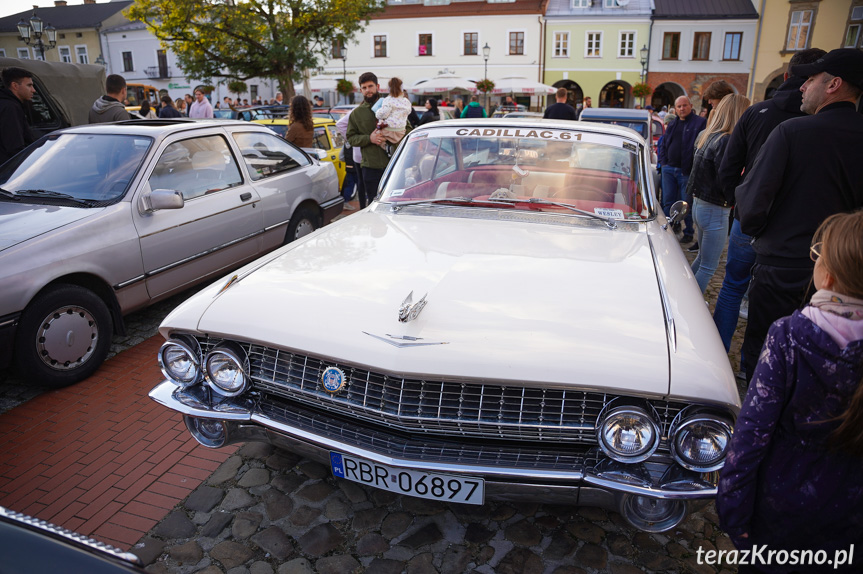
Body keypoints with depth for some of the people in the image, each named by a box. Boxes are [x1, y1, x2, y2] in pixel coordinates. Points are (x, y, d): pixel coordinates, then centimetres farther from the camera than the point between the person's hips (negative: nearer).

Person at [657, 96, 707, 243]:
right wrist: (664, 162, 9)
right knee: (668, 202, 10)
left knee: (687, 204, 2)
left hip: (686, 171, -6)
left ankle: (688, 232, 13)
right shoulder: (672, 125, 15)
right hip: (669, 169, 6)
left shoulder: (700, 123, -4)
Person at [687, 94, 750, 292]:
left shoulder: (707, 137, 8)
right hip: (715, 211, -9)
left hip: (699, 205, 9)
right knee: (708, 268, 2)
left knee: (702, 259, 23)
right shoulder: (725, 141, -19)